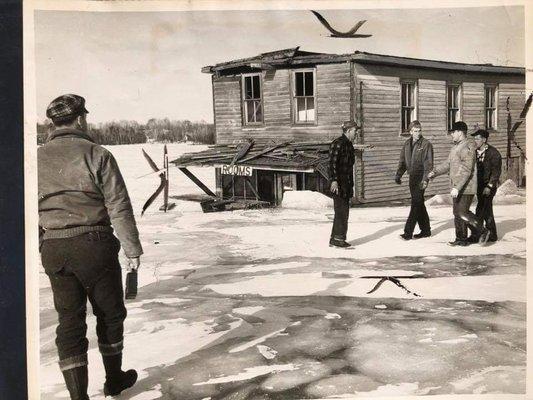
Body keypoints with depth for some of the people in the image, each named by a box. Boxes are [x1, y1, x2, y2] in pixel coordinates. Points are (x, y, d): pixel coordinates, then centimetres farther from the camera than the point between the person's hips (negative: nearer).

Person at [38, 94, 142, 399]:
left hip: (53, 249, 4)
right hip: (94, 245, -4)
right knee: (110, 314, 15)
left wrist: (40, 249, 20)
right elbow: (119, 206, -10)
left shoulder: (37, 159, 5)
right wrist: (133, 248, -3)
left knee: (69, 321, 10)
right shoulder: (96, 154, -9)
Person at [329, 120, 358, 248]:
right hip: (338, 184, -10)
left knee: (343, 212, 12)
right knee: (341, 211, -10)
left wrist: (350, 184, 23)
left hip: (346, 184, 10)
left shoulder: (348, 144, 19)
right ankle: (338, 238, -6)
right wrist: (334, 180, -27)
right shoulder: (338, 144, -12)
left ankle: (335, 239, 18)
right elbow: (332, 163, -19)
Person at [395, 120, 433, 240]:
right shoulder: (407, 144, 11)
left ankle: (408, 232, -11)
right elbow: (402, 161, 15)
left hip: (421, 177, -7)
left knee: (416, 203, -9)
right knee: (419, 204, 13)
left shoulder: (426, 144, -7)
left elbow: (428, 164, -12)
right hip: (412, 177, 7)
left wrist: (425, 179, -21)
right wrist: (398, 175, 3)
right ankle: (425, 230, 24)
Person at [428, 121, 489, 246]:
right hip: (457, 187, 10)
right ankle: (461, 239, 18)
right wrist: (435, 172, 5)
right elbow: (447, 164, 20)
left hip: (466, 187, -10)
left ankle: (483, 231, 5)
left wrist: (457, 187, -27)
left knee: (462, 212, -10)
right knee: (457, 213, 11)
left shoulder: (468, 147, -17)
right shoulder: (456, 147, 15)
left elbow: (467, 170, -23)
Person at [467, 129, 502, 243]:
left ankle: (476, 235, -6)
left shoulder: (493, 152, -10)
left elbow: (496, 171, -13)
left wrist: (489, 186, -19)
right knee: (487, 209, 12)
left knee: (480, 210, -11)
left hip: (490, 185, -7)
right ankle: (492, 234, 21)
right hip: (480, 185, 7)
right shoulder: (476, 152, 10)